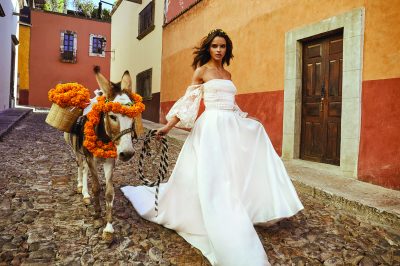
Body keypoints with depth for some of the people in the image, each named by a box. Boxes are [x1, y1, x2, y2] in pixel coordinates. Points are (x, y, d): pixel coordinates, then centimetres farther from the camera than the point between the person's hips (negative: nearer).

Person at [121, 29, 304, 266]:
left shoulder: (227, 74, 19)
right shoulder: (202, 70, 1)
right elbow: (187, 101, -2)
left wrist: (248, 118, 27)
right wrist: (168, 126, -9)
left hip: (232, 127, 8)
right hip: (212, 126, -8)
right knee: (215, 178, -8)